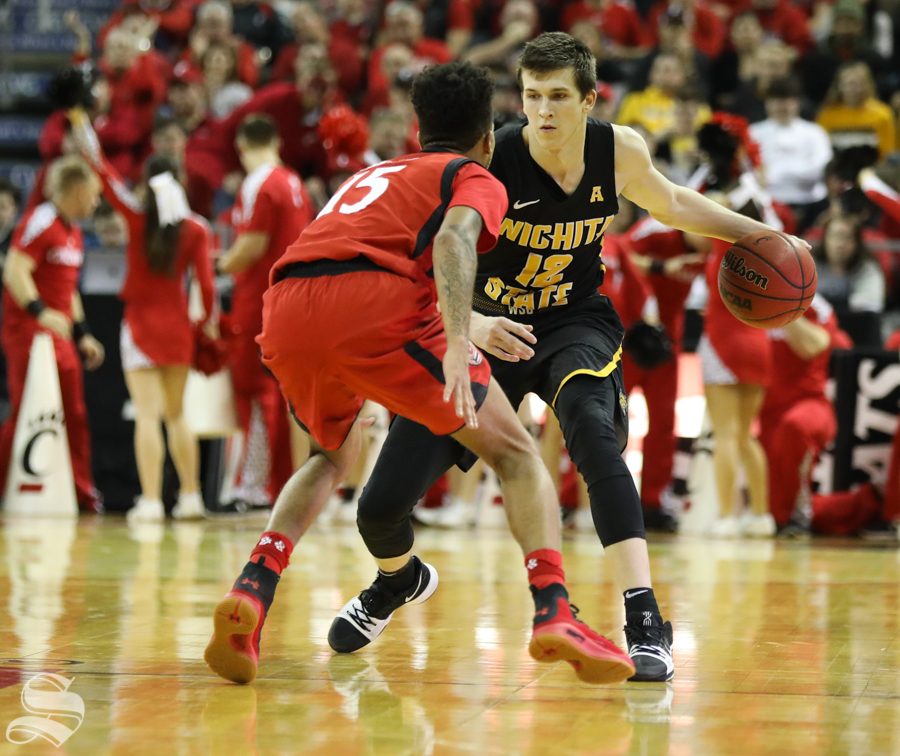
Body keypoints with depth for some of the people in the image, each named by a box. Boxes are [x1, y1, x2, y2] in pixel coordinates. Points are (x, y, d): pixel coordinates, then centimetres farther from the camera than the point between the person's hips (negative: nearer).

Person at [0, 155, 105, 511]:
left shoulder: (73, 233, 18)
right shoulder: (41, 222, -11)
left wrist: (82, 333, 23)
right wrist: (40, 311, -32)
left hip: (60, 334, 9)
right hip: (29, 330, -9)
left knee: (74, 414, 9)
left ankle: (81, 493, 13)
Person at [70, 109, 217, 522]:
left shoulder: (137, 217, -7)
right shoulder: (197, 229, -4)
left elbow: (103, 172, -5)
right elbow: (206, 282, -6)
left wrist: (81, 125, 1)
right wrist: (207, 322, 10)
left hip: (140, 322, -2)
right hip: (177, 325, 2)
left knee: (147, 414, -6)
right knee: (176, 414, 14)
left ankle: (150, 501, -13)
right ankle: (190, 496, 14)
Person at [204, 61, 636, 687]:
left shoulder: (375, 173, 39)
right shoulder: (476, 178, 20)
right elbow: (453, 239, -4)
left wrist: (472, 327, 61)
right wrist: (458, 342, -18)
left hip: (286, 311, 6)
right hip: (372, 306, -5)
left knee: (331, 458, 32)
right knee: (515, 454, 9)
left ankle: (253, 589, 8)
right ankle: (553, 613, -12)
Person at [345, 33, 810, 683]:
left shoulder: (621, 150, -10)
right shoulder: (489, 162, -23)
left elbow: (671, 203, 13)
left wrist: (760, 235, 8)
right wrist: (469, 322, -41)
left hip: (574, 321, 1)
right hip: (486, 328, -1)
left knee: (592, 428, -36)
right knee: (381, 508, -4)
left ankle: (645, 623, -36)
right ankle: (400, 578, 36)